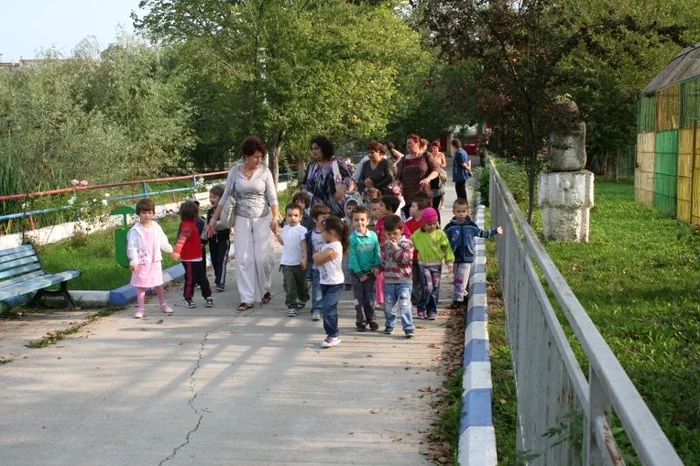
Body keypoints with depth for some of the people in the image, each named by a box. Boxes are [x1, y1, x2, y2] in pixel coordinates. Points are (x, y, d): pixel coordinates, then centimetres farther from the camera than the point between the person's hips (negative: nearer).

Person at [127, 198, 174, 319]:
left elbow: (162, 241, 17)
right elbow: (132, 247, -13)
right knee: (141, 285, 1)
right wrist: (134, 261, -20)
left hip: (155, 261, 4)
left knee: (158, 284, 15)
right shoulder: (135, 230, -12)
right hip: (142, 262, -4)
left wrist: (170, 249, 27)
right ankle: (140, 308, 8)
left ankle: (163, 304, 29)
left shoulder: (156, 227, 2)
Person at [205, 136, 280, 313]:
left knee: (263, 257, -4)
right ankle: (247, 299, 4)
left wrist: (275, 218, -19)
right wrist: (213, 220, 3)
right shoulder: (235, 171, -1)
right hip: (242, 219, 1)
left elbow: (272, 197, -4)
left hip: (262, 219, -1)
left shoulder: (265, 171, -4)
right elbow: (225, 196, 5)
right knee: (243, 259, -2)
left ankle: (265, 290, 22)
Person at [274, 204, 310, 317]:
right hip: (286, 262, 3)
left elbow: (304, 244, -17)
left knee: (301, 284, 17)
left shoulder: (302, 230, -11)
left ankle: (302, 299, 41)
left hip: (298, 263, -3)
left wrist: (304, 258, -27)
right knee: (289, 286, -6)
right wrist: (276, 233, 14)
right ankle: (291, 306, -4)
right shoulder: (285, 229, 7)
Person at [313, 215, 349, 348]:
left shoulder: (334, 246, -18)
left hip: (335, 283, -9)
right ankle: (333, 335, 21)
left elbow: (317, 258, -18)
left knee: (327, 309, -14)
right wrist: (326, 257, -14)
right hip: (325, 282, 9)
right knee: (329, 309, 13)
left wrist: (320, 255, 1)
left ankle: (333, 336, -5)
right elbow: (316, 260, 1)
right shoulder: (327, 245, 12)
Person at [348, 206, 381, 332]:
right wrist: (359, 273, -13)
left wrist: (377, 267, -11)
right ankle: (361, 321, 14)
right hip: (356, 271, -2)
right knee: (359, 297, 5)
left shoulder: (373, 235, -4)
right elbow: (352, 257, -11)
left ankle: (371, 319, 21)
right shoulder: (352, 238, -11)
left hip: (370, 271, 2)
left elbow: (377, 253, 1)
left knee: (370, 297, 9)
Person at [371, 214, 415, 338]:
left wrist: (396, 248, -19)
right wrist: (379, 268, 1)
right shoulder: (386, 244, 9)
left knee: (404, 305, -12)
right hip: (389, 280, 5)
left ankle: (409, 328, -8)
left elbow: (406, 259, -19)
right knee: (388, 305, 12)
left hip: (403, 280, -5)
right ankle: (389, 325, 31)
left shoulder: (407, 243, -6)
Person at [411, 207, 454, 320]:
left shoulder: (440, 234, -4)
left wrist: (449, 261, -7)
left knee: (435, 289, 5)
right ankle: (421, 309, 5)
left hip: (437, 265, 1)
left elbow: (447, 247, 0)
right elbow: (411, 244, 12)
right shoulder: (418, 234, -2)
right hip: (424, 265, -1)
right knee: (427, 288, -13)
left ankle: (432, 311, 15)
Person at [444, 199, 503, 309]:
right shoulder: (450, 226, -2)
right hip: (455, 257, 1)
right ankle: (463, 295, 25)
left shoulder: (471, 226, 1)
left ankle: (457, 299, -3)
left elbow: (481, 233, 16)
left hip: (467, 258, -1)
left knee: (461, 280, -5)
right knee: (457, 279, 10)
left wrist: (495, 231, 16)